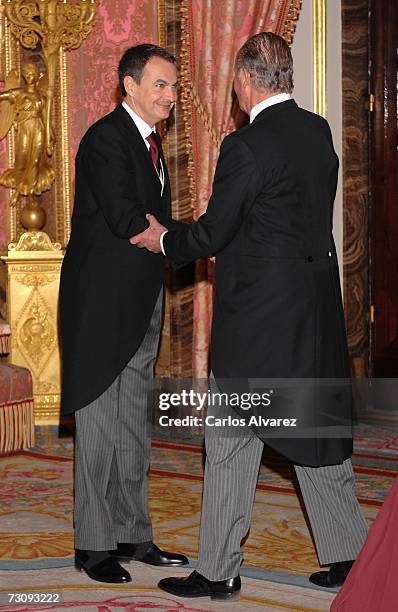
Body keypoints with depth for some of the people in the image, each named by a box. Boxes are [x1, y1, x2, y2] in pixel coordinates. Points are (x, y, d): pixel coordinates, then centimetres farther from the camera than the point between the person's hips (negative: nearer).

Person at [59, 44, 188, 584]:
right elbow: (126, 220, -22)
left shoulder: (150, 143, 17)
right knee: (100, 427, -2)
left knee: (134, 428, 13)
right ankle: (93, 545, 7)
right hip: (103, 303, -9)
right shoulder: (106, 138, -12)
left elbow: (155, 224, 11)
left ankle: (132, 535, 22)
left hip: (140, 307, 9)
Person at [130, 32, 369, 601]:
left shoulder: (247, 146, -18)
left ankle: (218, 572, 11)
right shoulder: (319, 132, 6)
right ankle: (349, 555, 21)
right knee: (315, 430, 16)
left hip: (258, 313, -7)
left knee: (231, 443, 3)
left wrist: (165, 240, 7)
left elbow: (213, 232, -13)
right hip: (317, 306, 8)